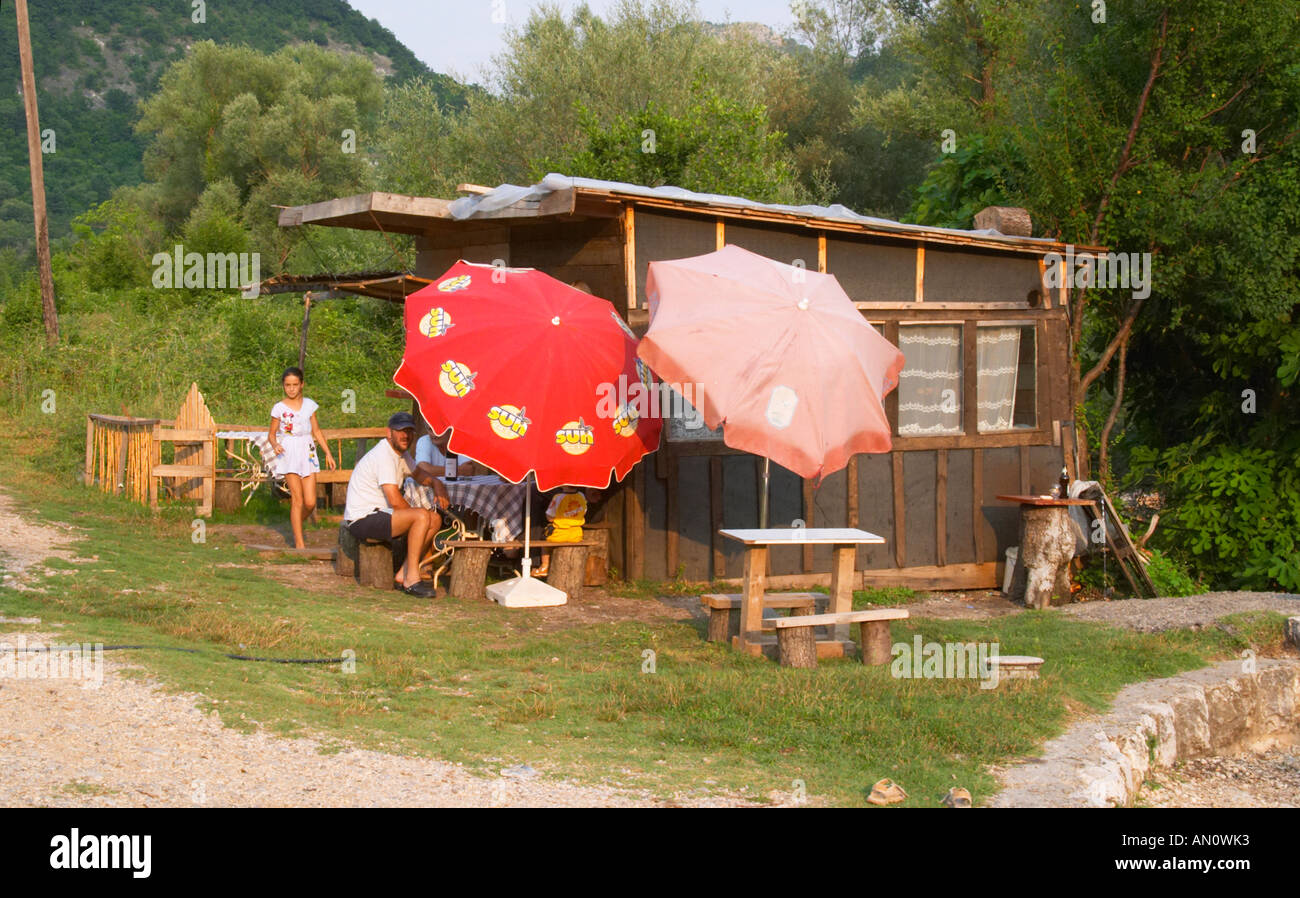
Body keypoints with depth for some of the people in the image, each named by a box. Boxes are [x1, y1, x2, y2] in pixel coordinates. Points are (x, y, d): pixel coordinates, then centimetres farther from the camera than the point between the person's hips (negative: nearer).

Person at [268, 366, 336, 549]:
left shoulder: (309, 404, 8)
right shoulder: (279, 408, 0)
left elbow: (316, 431, 15)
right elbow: (272, 433, 6)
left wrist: (328, 453, 11)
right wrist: (275, 445, -16)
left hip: (308, 453, 3)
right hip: (289, 453, -3)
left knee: (310, 502, -4)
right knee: (297, 499, -7)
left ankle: (296, 525, 24)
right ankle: (299, 542, -1)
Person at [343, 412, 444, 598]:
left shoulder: (400, 454, 12)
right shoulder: (384, 455, -19)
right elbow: (395, 501, -23)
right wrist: (413, 512, -4)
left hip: (379, 514, 10)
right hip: (363, 519, -10)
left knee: (435, 519, 4)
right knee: (422, 516, -27)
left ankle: (403, 576, 1)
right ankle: (412, 580, -24)